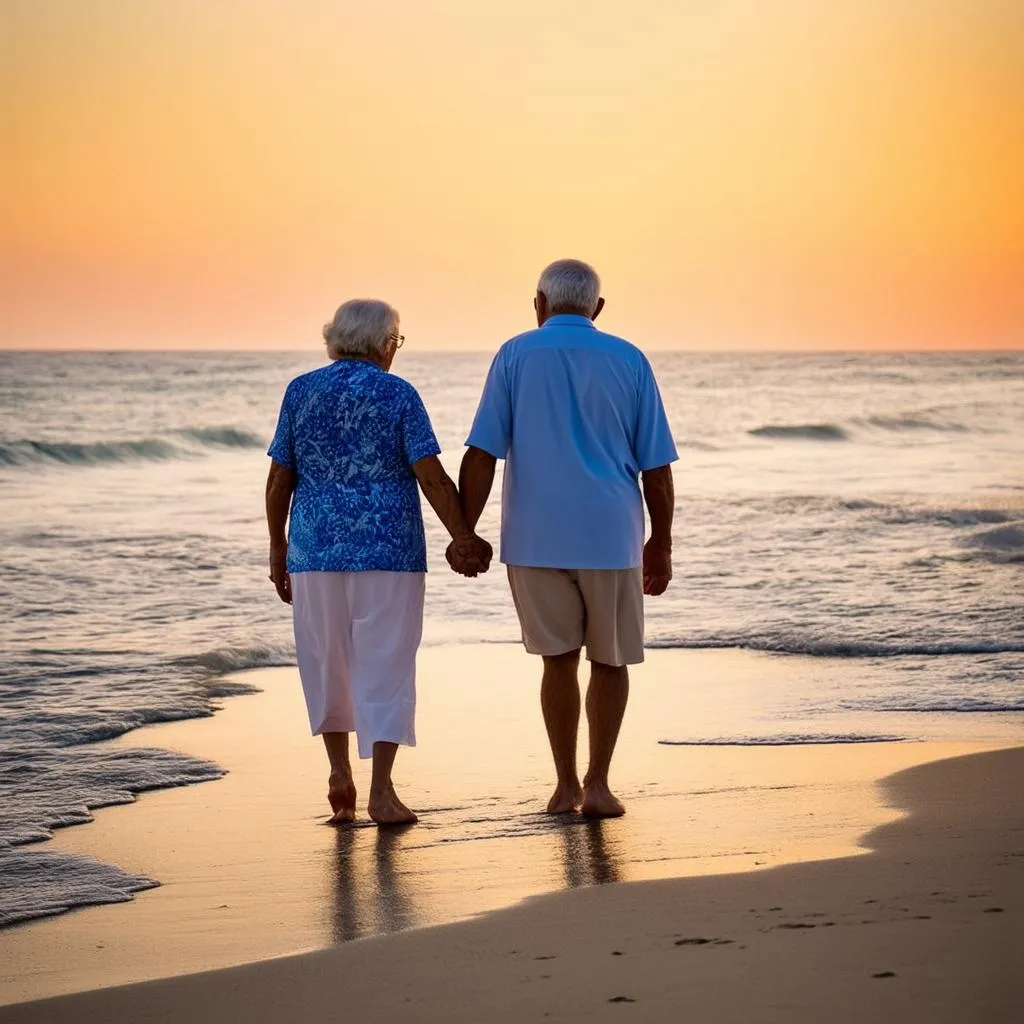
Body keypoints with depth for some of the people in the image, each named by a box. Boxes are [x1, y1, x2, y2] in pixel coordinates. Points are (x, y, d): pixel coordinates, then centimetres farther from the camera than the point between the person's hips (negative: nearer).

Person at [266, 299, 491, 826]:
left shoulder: (300, 391, 5)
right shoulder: (397, 395, -3)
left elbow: (279, 479, 5)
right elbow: (431, 477, -10)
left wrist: (278, 551, 12)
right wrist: (463, 539, -3)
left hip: (316, 548, 3)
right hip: (389, 548, -3)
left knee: (327, 663, 17)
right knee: (384, 666, 1)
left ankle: (340, 776, 18)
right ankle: (381, 791, -3)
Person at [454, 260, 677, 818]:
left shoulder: (516, 356, 1)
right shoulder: (629, 361, 3)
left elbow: (481, 454, -6)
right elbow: (656, 466, 2)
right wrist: (660, 544, 10)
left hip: (535, 537, 0)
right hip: (610, 535, 0)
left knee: (560, 659, 14)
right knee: (610, 661, 13)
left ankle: (566, 784, 13)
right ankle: (596, 785, 5)